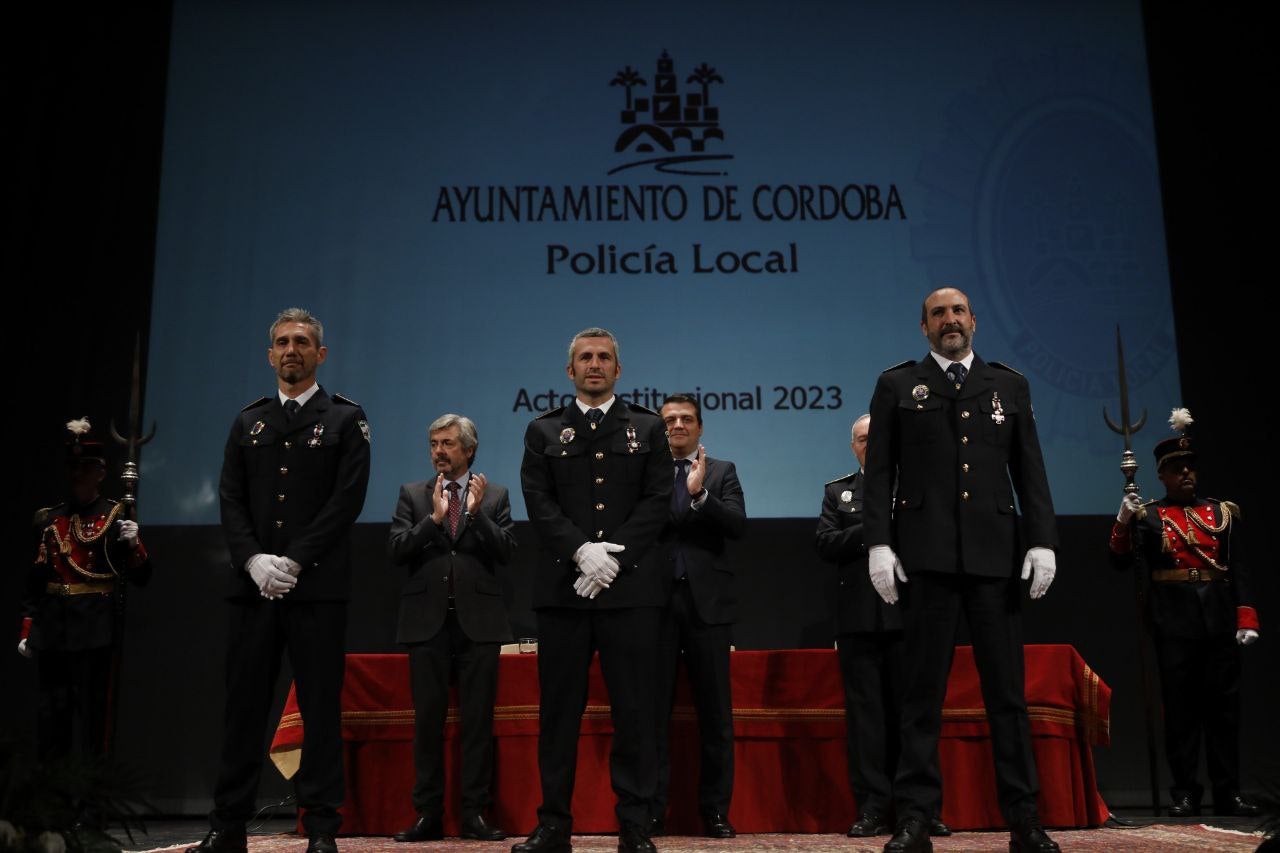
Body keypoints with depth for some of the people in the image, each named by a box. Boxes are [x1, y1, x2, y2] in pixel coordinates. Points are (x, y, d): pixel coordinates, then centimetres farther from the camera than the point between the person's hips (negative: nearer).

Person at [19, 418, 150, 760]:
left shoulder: (115, 516, -1)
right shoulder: (49, 518, 10)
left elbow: (140, 577, -5)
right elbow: (35, 579, 15)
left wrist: (133, 543, -24)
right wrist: (27, 629, 12)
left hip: (94, 629, -4)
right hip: (52, 628, 4)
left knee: (88, 710, 0)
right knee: (51, 710, 9)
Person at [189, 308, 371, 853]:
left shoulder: (345, 419, 4)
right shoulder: (248, 422, 16)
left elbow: (347, 501, -6)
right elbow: (231, 501, 9)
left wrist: (293, 562, -12)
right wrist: (254, 560, -8)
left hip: (317, 586, -3)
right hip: (254, 584, 4)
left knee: (321, 707, 0)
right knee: (244, 705, 6)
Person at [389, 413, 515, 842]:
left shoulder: (495, 495, 8)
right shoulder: (412, 494, 11)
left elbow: (506, 551, -2)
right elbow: (396, 550, -1)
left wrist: (477, 513, -14)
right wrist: (434, 518, -12)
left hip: (478, 620, -1)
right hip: (427, 620, 1)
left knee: (478, 720, 2)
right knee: (428, 720, 4)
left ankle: (475, 813, 9)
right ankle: (428, 814, 12)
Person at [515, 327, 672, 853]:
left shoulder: (648, 429, 11)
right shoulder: (543, 431, 13)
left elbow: (658, 501, 1)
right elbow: (539, 502, 2)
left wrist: (613, 557, -11)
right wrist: (581, 550, -14)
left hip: (631, 587, 0)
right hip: (562, 588, 1)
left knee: (635, 710, 1)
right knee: (559, 710, 5)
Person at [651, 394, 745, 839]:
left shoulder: (722, 471, 11)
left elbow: (737, 525, -5)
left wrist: (699, 493, -18)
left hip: (707, 600, 0)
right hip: (656, 600, 0)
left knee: (716, 713, 4)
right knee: (654, 710, 3)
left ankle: (715, 811, 13)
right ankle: (651, 811, 11)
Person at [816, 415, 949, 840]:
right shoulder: (837, 491, 15)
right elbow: (825, 544, 2)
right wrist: (869, 529, -10)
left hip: (906, 613, -1)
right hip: (857, 616, 1)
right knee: (864, 710, 2)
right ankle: (873, 807, 7)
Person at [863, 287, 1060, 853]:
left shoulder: (1009, 385, 15)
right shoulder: (896, 385, 10)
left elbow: (1030, 471, 11)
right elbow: (880, 472, 4)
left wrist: (1042, 540, 0)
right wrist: (878, 542, -6)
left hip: (995, 553, 2)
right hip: (927, 553, -1)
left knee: (1007, 689, 5)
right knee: (922, 691, 2)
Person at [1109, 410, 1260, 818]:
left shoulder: (1222, 512, 11)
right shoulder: (1148, 516, 5)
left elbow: (1239, 570, 6)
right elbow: (1121, 561, -5)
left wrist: (1246, 618, -3)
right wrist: (1123, 522, -21)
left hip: (1220, 621, 2)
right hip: (1174, 624, -2)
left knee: (1224, 705, 5)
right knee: (1180, 706, 1)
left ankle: (1228, 791, 13)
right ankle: (1185, 792, 7)